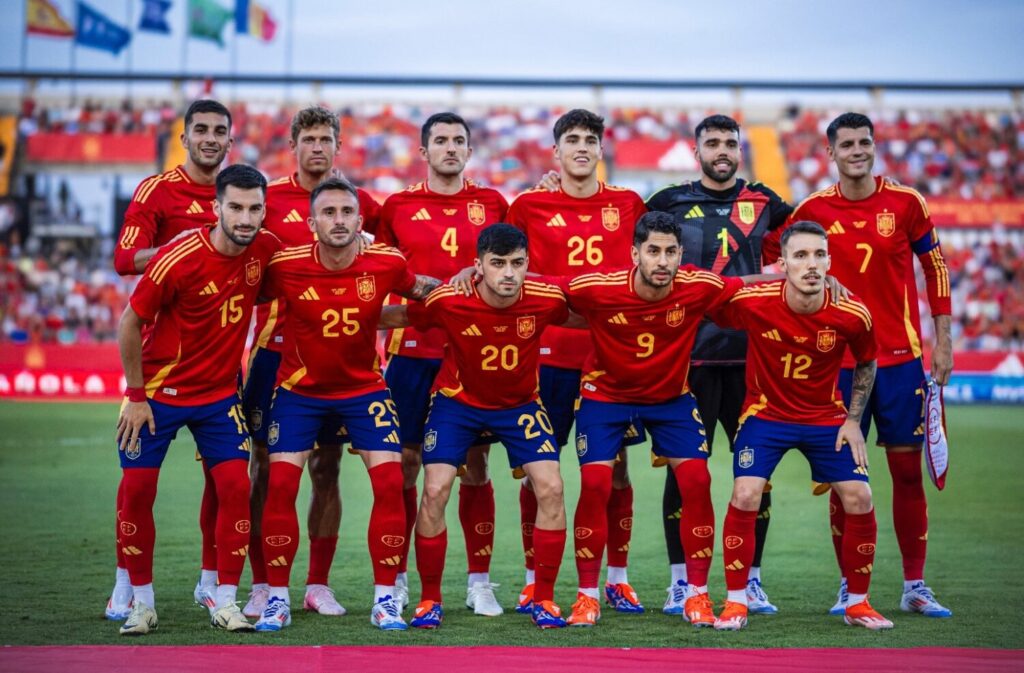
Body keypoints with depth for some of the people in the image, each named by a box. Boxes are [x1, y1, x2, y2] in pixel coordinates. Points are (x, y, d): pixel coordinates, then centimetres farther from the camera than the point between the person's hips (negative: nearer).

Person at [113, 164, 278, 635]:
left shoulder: (266, 249, -9)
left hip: (221, 392, 3)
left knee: (236, 486, -8)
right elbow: (130, 324, -11)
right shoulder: (178, 259, -22)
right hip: (159, 390, -3)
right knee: (137, 488, -3)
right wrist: (136, 396, -9)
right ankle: (142, 603, 12)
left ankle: (225, 602, 2)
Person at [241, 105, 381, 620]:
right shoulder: (268, 199, 2)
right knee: (266, 466, -1)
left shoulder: (359, 202, 7)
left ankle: (318, 585, 13)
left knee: (326, 467, 5)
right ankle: (262, 587, 6)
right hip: (276, 350, -2)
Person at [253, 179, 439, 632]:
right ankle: (277, 599, 3)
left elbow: (420, 290, 6)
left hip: (364, 387, 1)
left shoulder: (386, 263, -15)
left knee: (390, 483, -10)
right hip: (300, 389, -1)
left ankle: (385, 599, 1)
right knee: (280, 484, -10)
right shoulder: (285, 266, -19)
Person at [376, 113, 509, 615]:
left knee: (476, 462, 1)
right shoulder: (398, 206, 7)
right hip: (412, 350, 0)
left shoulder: (493, 205, 8)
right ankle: (395, 579, 10)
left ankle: (479, 582, 9)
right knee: (404, 463, 1)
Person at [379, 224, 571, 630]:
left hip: (520, 403, 1)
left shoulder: (546, 300, -23)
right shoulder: (447, 302, -27)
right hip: (457, 400, -1)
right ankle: (429, 600, 4)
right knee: (435, 491, -13)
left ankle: (543, 599, 3)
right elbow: (393, 317, -9)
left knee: (550, 488, -13)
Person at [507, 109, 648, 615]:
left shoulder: (627, 204, 8)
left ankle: (617, 578, 14)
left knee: (614, 468, 4)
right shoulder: (529, 206, 4)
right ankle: (534, 580, 11)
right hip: (549, 354, -1)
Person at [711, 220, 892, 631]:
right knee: (745, 495, -18)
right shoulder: (751, 303, -24)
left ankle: (858, 603, 13)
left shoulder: (851, 315, -18)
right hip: (765, 412, -1)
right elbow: (708, 315, -3)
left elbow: (866, 365, 2)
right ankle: (735, 603, -2)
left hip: (826, 417, 2)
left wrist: (853, 421, -1)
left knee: (860, 499, -7)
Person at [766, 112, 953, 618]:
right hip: (838, 361, 0)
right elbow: (767, 253, 12)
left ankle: (915, 586, 12)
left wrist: (943, 342, 5)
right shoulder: (813, 210, 0)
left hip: (900, 357, 0)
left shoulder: (906, 202, 1)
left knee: (908, 470, 2)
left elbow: (935, 269, 8)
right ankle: (849, 587, 12)